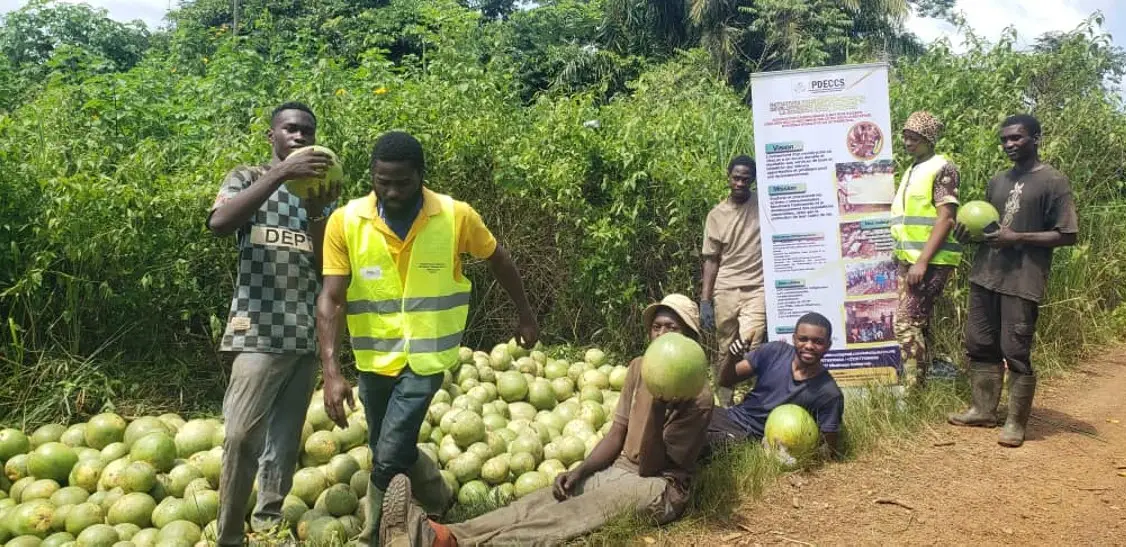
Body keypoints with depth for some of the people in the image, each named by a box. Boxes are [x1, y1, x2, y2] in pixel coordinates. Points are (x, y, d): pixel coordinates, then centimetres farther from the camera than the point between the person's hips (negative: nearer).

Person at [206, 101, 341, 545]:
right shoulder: (249, 178, 4)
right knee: (241, 436, -8)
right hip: (260, 332, -4)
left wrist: (315, 213, -12)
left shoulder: (322, 192, 13)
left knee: (286, 439, 9)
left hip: (307, 334, 4)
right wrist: (281, 173, -23)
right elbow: (218, 223, -18)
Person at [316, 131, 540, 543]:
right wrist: (332, 372, -23)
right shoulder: (345, 222, -13)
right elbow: (331, 299, -14)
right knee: (390, 449, 18)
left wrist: (525, 316, 13)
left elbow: (498, 261, 4)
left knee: (388, 456, -9)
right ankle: (438, 499, 46)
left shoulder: (457, 216, -13)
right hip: (374, 357, 3)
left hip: (426, 356, -3)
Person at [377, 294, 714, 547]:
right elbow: (616, 436, 9)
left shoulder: (698, 397, -11)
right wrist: (578, 473, -7)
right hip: (618, 471, 7)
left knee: (570, 514, -33)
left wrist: (656, 405, -30)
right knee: (540, 502, -21)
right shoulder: (639, 368, 10)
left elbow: (649, 468, -17)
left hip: (660, 488, -7)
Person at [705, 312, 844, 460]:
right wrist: (731, 359, -19)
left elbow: (830, 450, -8)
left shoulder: (829, 393, -15)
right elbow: (725, 381, 3)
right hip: (732, 417, 5)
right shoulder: (774, 352, -5)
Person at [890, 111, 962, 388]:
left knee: (906, 323, -14)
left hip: (931, 261, -9)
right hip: (908, 260, 9)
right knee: (918, 324, 10)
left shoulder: (942, 168, -9)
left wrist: (922, 261, -22)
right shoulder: (912, 171, 17)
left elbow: (945, 218, -17)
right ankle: (919, 388, 15)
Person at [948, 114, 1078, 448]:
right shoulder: (997, 181, 16)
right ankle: (984, 410, 23)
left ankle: (1016, 423, 7)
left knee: (1016, 352, -5)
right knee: (979, 345, 10)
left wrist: (1017, 238, -16)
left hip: (1022, 281, -7)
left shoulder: (1053, 181, -4)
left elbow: (1067, 235, -8)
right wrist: (970, 230, 3)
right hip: (985, 275, 7)